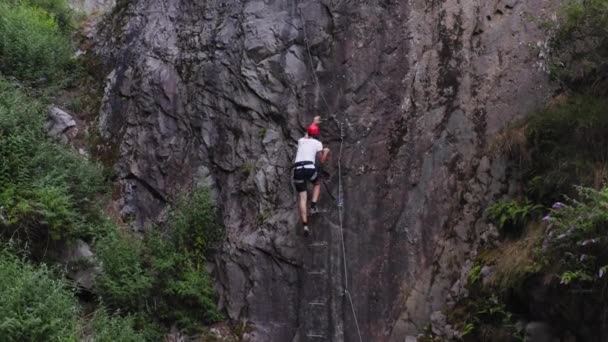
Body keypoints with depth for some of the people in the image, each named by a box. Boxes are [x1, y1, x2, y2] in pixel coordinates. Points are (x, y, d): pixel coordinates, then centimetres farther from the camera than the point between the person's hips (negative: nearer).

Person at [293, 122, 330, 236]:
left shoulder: (301, 141, 22)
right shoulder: (318, 143, 11)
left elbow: (307, 134, 46)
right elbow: (322, 160, 12)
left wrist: (314, 123, 60)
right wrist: (326, 152, 32)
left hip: (297, 170, 2)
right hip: (310, 168, -2)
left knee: (302, 197, 2)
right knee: (317, 184, 32)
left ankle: (305, 225, -8)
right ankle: (313, 205, 11)